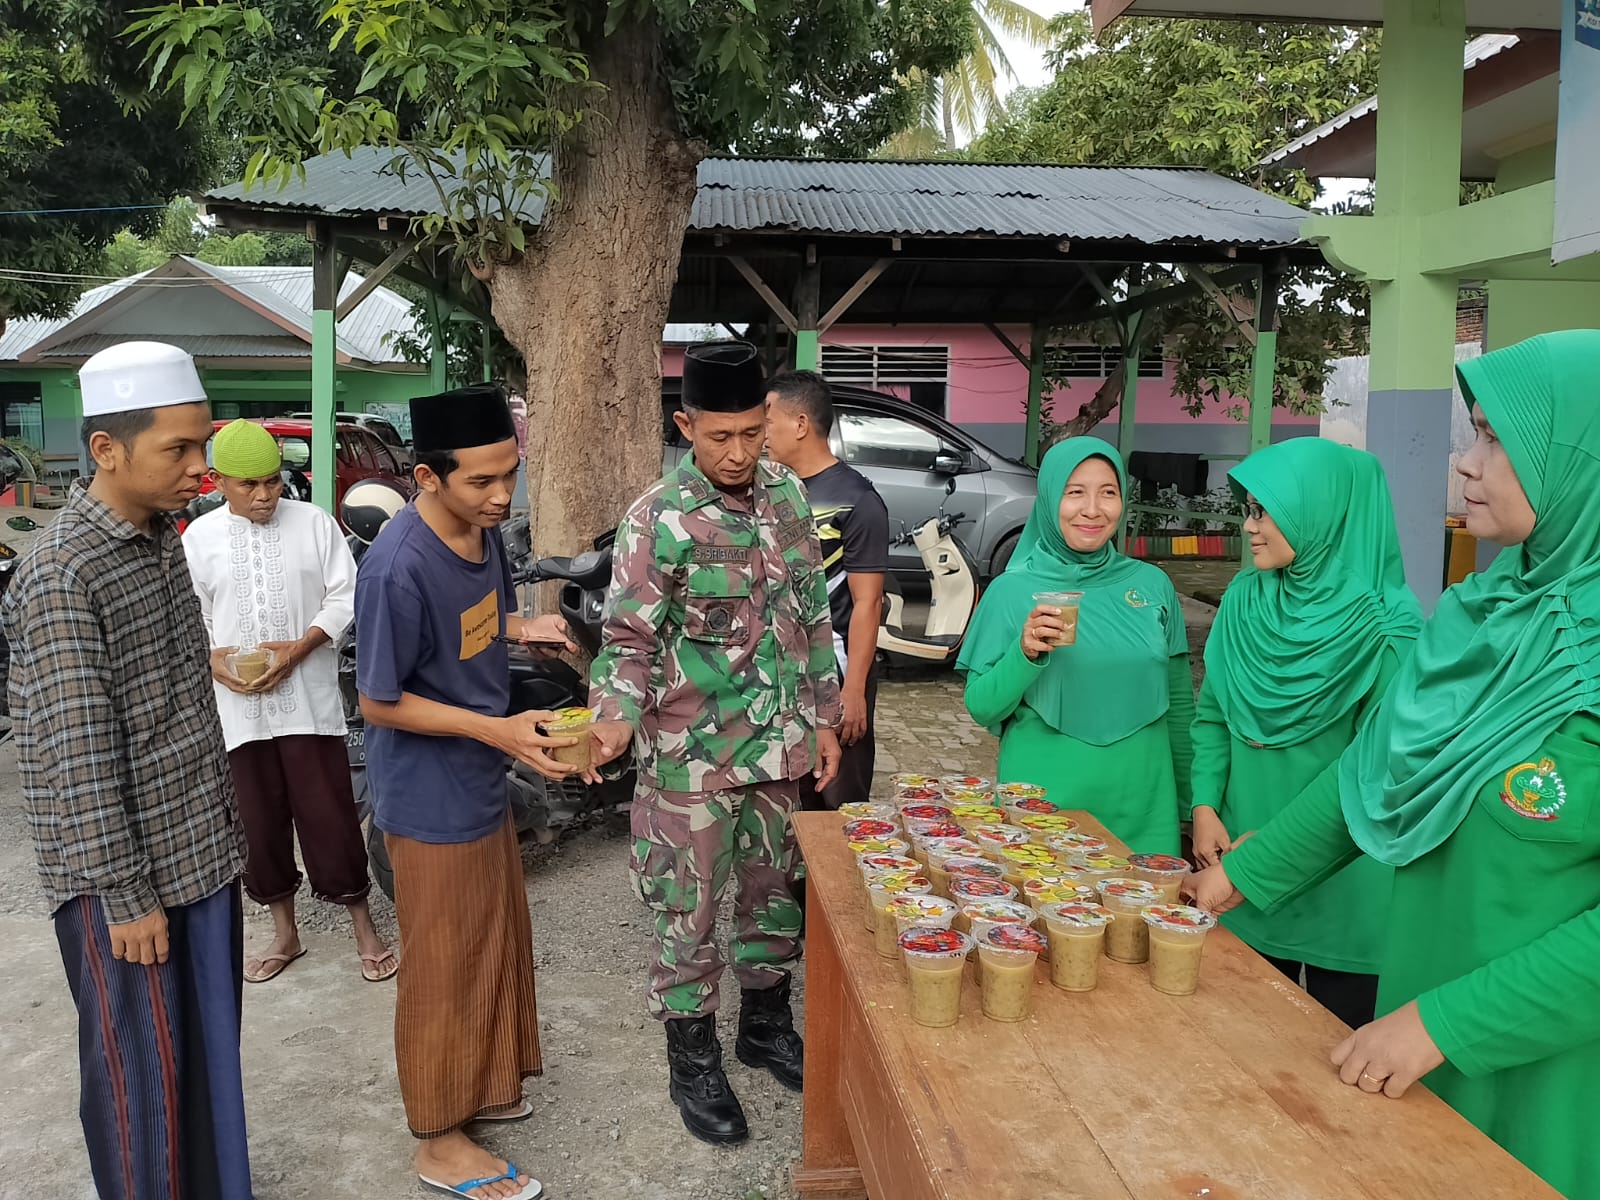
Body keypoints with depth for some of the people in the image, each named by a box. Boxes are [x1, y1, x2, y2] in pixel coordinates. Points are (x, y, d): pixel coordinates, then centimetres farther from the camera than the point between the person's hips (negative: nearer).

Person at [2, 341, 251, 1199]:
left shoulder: (163, 537, 5)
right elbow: (76, 756, -19)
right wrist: (124, 895, -16)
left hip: (198, 844, 7)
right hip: (121, 868, -7)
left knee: (209, 1046, 18)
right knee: (144, 1068, 8)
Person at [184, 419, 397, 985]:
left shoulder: (313, 523, -2)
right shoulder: (198, 538, 3)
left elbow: (346, 597, -2)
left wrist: (298, 649, -14)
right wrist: (212, 659, -12)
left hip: (308, 697, -2)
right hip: (237, 704, 2)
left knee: (329, 815, 0)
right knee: (259, 821, 11)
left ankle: (363, 929, 15)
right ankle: (284, 933, 29)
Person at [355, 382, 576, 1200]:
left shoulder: (481, 528, -3)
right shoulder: (398, 567, -27)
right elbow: (380, 704, -20)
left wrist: (523, 628, -7)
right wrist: (497, 730, -25)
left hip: (480, 785, 8)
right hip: (431, 800, -8)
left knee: (496, 944, 21)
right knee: (444, 969, 8)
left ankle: (476, 1088, 43)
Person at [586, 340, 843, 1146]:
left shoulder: (787, 495, 1)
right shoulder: (659, 520, -15)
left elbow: (812, 615, 9)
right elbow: (629, 638, -13)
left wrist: (823, 718, 9)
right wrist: (615, 717, -32)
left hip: (779, 744, 5)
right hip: (694, 755, -5)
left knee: (776, 893, 19)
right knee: (690, 914, 8)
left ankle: (766, 1027, 41)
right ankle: (693, 1064, 28)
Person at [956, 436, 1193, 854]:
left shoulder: (1152, 584, 1)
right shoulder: (1012, 590, -6)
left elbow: (1180, 703, 9)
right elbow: (981, 709, -6)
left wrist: (1190, 801, 11)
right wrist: (1024, 654, -22)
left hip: (1140, 803, 3)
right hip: (1042, 801, -2)